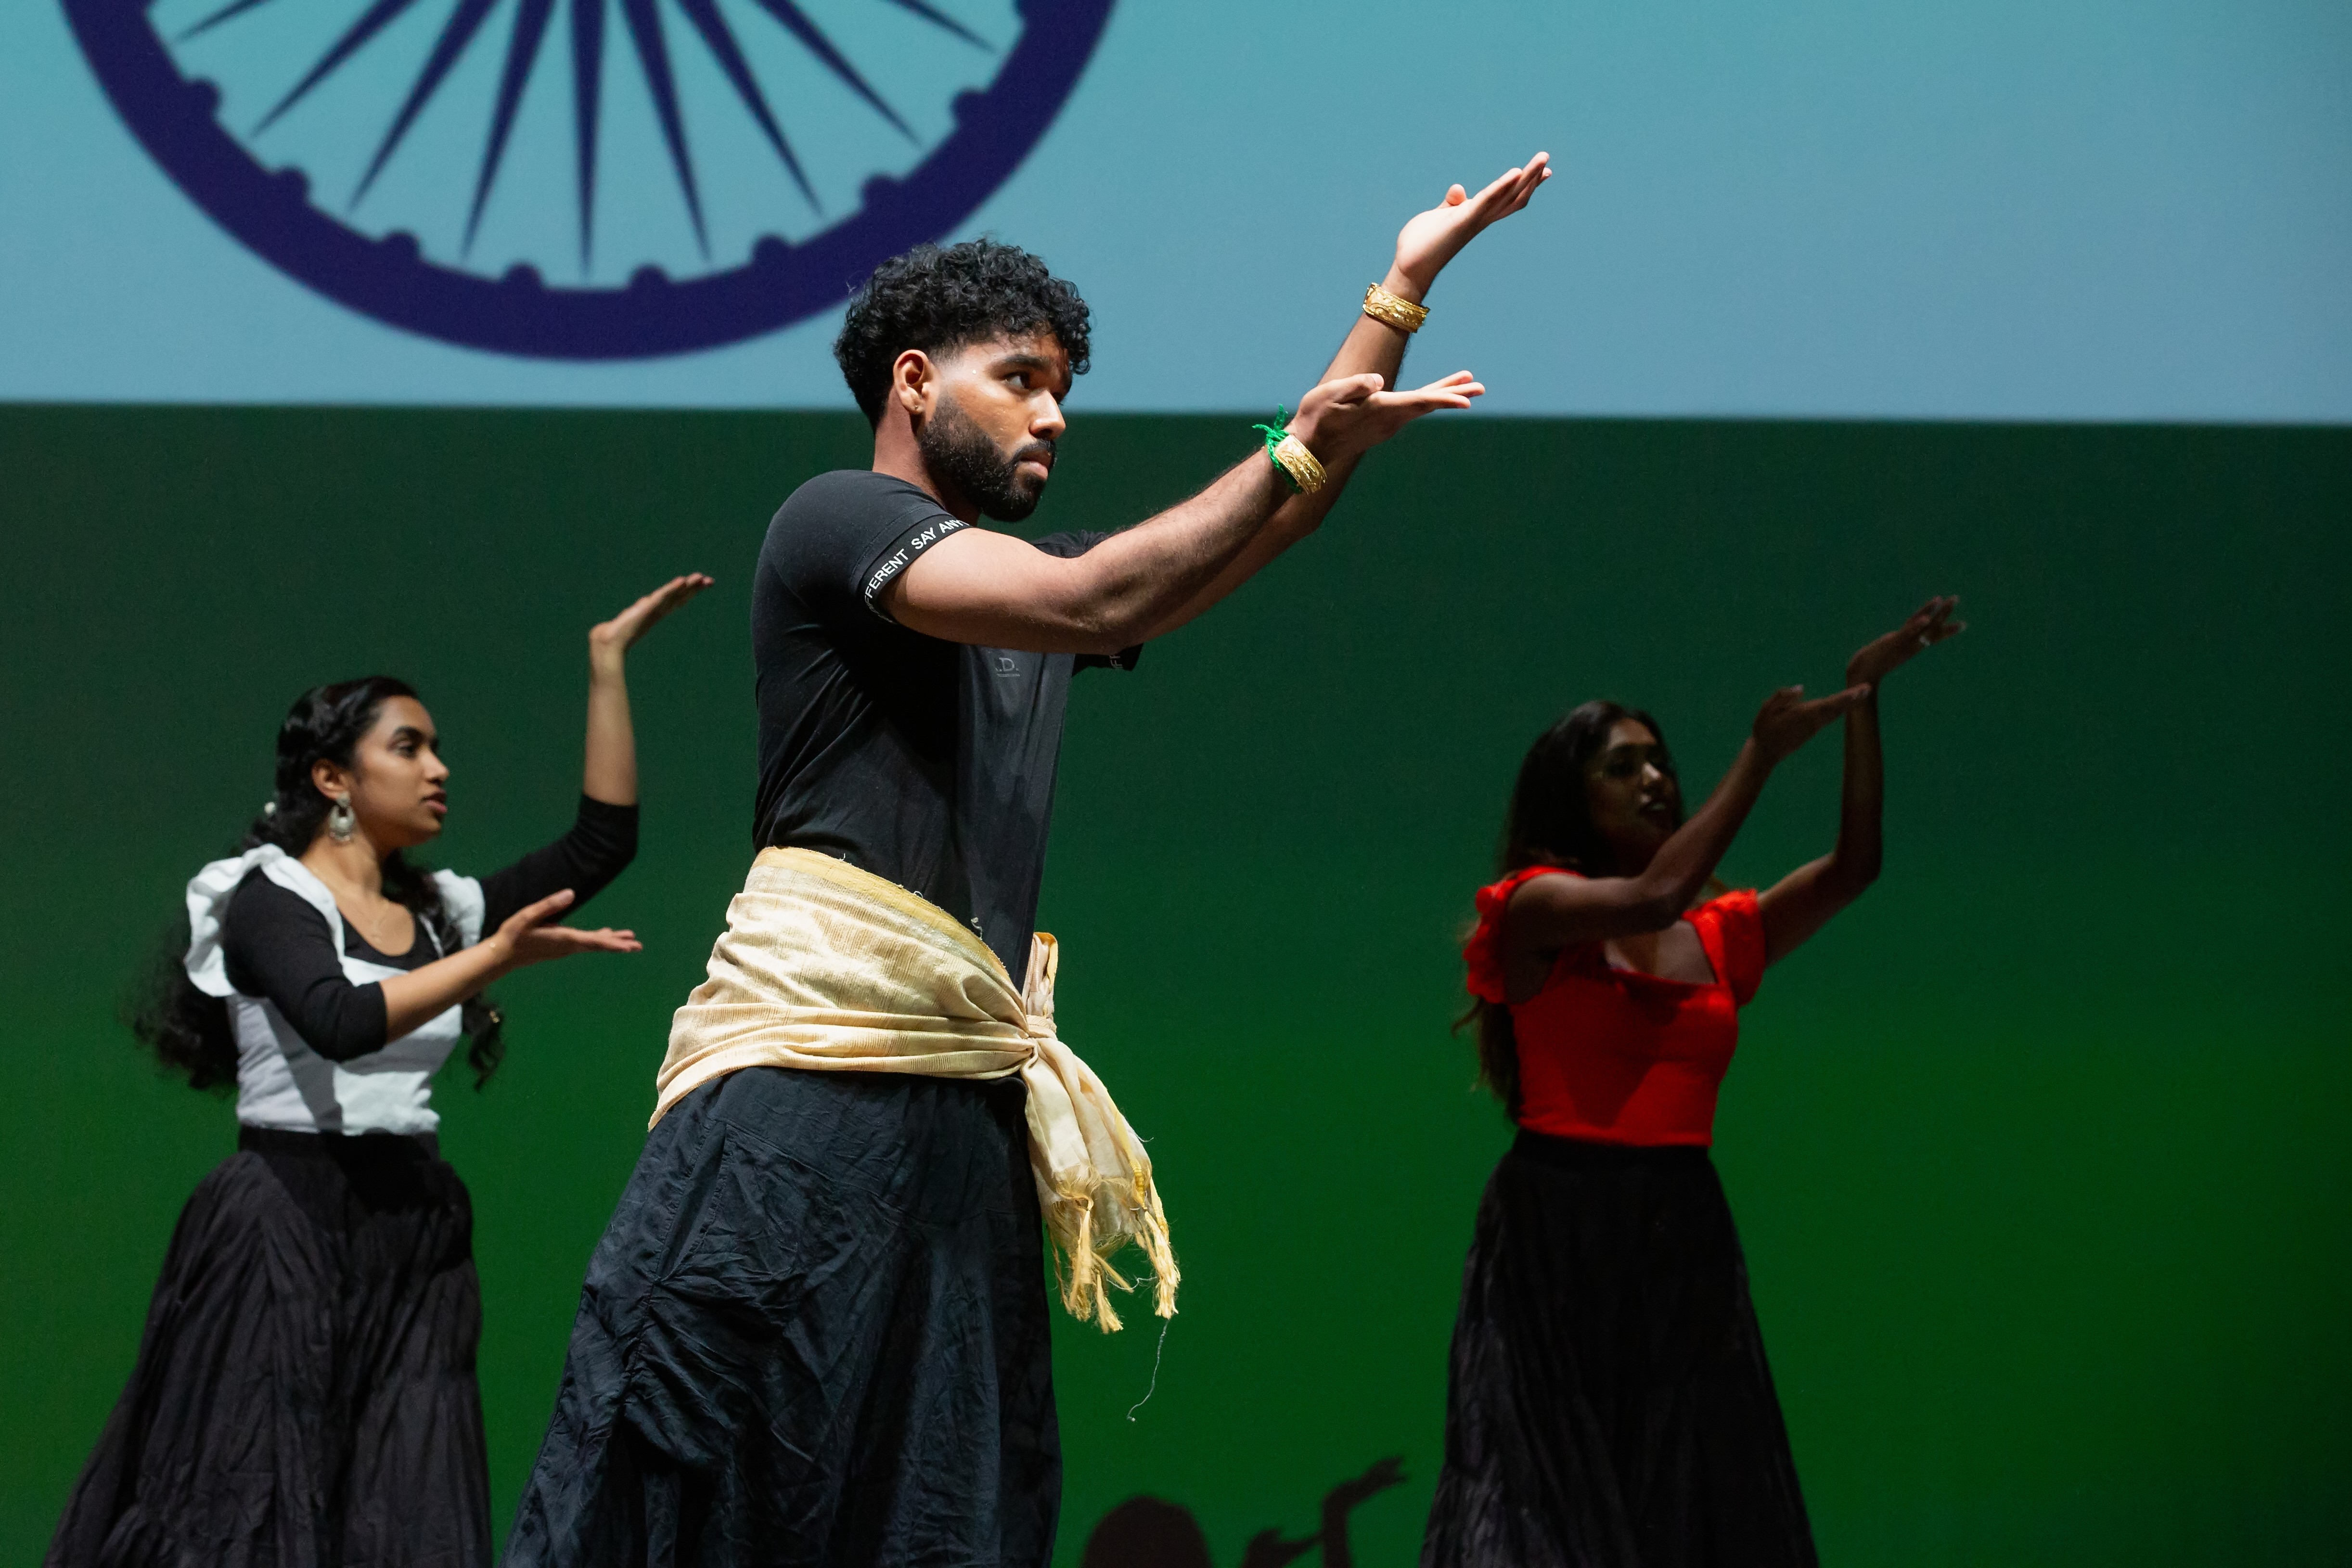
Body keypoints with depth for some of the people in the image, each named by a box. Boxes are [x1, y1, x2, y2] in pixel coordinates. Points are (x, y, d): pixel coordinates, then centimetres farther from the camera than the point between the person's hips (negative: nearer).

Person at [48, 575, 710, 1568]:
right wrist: (497, 957, -27)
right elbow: (340, 1023, -22)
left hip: (414, 1234, 6)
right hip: (284, 1226, -6)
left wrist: (607, 660, 11)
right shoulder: (268, 899, -4)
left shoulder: (443, 912, 14)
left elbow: (602, 840, 12)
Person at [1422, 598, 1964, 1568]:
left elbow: (1850, 869, 6)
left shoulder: (1720, 939, 13)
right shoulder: (1538, 912, -1)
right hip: (1556, 1242, -5)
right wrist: (1762, 755, -11)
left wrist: (1862, 705, 1)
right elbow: (1653, 896, -17)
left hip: (1683, 1251, 5)